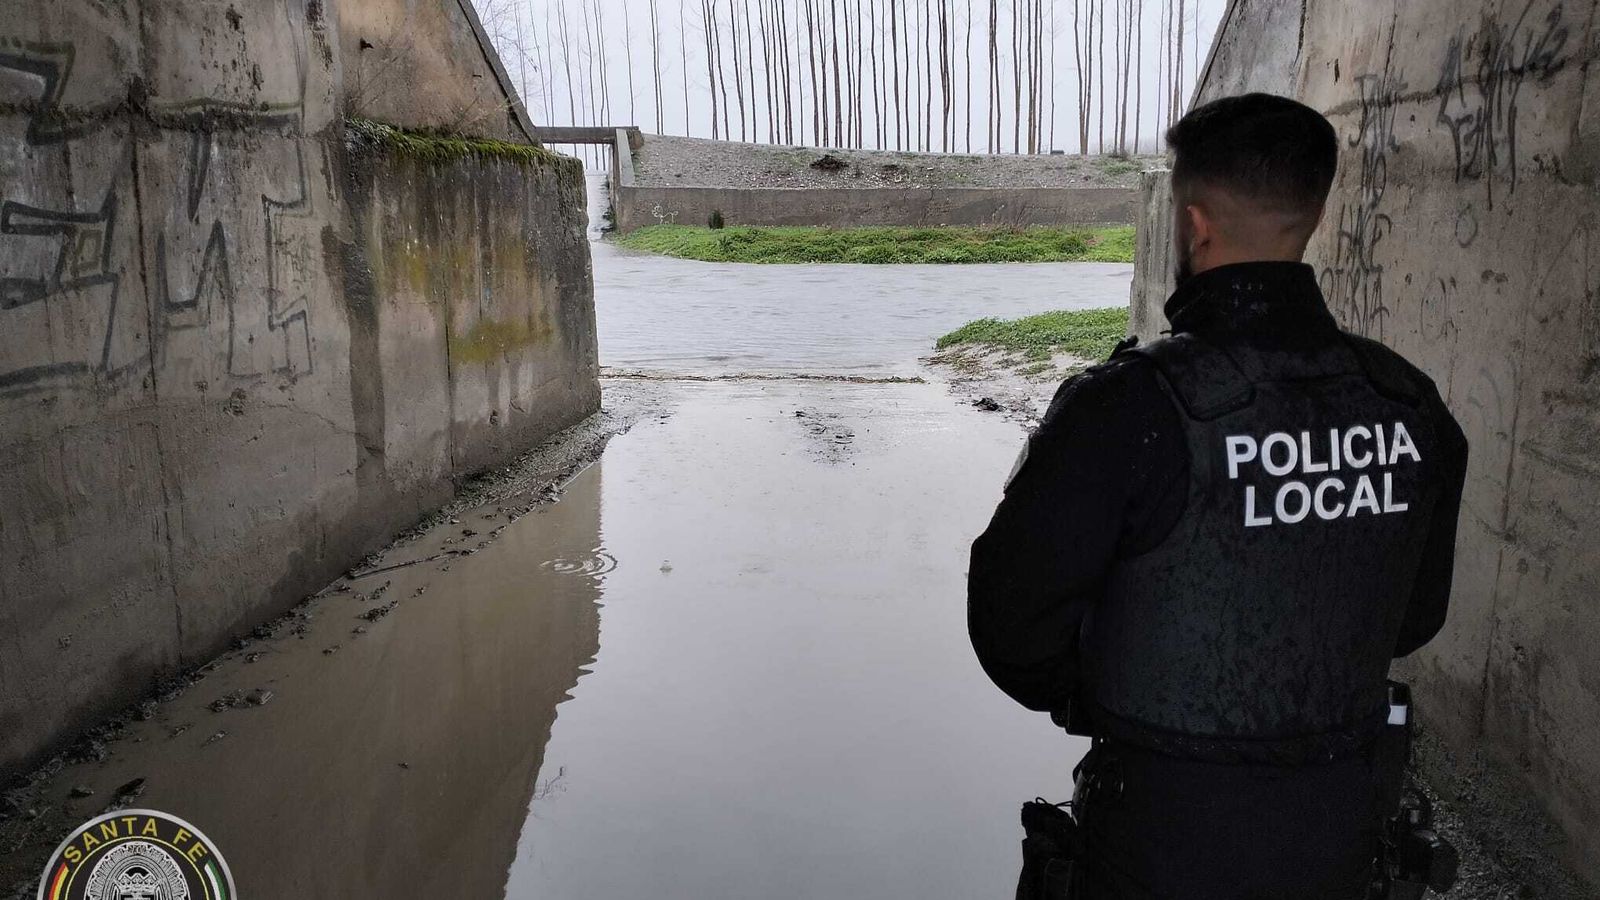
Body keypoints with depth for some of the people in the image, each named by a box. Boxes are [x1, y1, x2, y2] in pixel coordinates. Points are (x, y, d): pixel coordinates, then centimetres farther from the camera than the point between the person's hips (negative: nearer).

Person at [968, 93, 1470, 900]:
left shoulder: (1126, 407, -24)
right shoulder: (1409, 406, -7)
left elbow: (1015, 613, -17)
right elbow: (1416, 615, 6)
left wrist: (1084, 699, 3)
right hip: (1338, 833, 5)